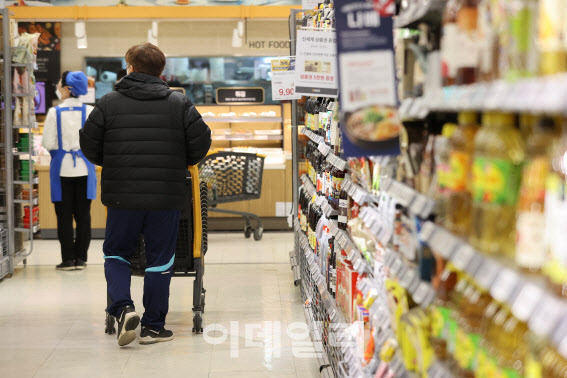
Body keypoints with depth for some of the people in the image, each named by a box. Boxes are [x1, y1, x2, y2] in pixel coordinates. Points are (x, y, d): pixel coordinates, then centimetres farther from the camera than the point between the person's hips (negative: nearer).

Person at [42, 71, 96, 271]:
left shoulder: (55, 113, -9)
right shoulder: (89, 111, -4)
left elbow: (48, 143, -7)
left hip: (62, 168, -2)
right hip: (84, 168, 2)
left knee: (64, 215, 5)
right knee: (83, 214, 8)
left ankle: (68, 259, 5)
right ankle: (81, 258, 10)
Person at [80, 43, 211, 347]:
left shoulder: (109, 103, 1)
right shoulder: (179, 103, 2)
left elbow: (88, 143, 2)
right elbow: (201, 142, 0)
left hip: (122, 196, 0)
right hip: (166, 196, 0)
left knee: (115, 253, 15)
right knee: (160, 259, 9)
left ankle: (123, 308, -6)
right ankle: (153, 326, 14)